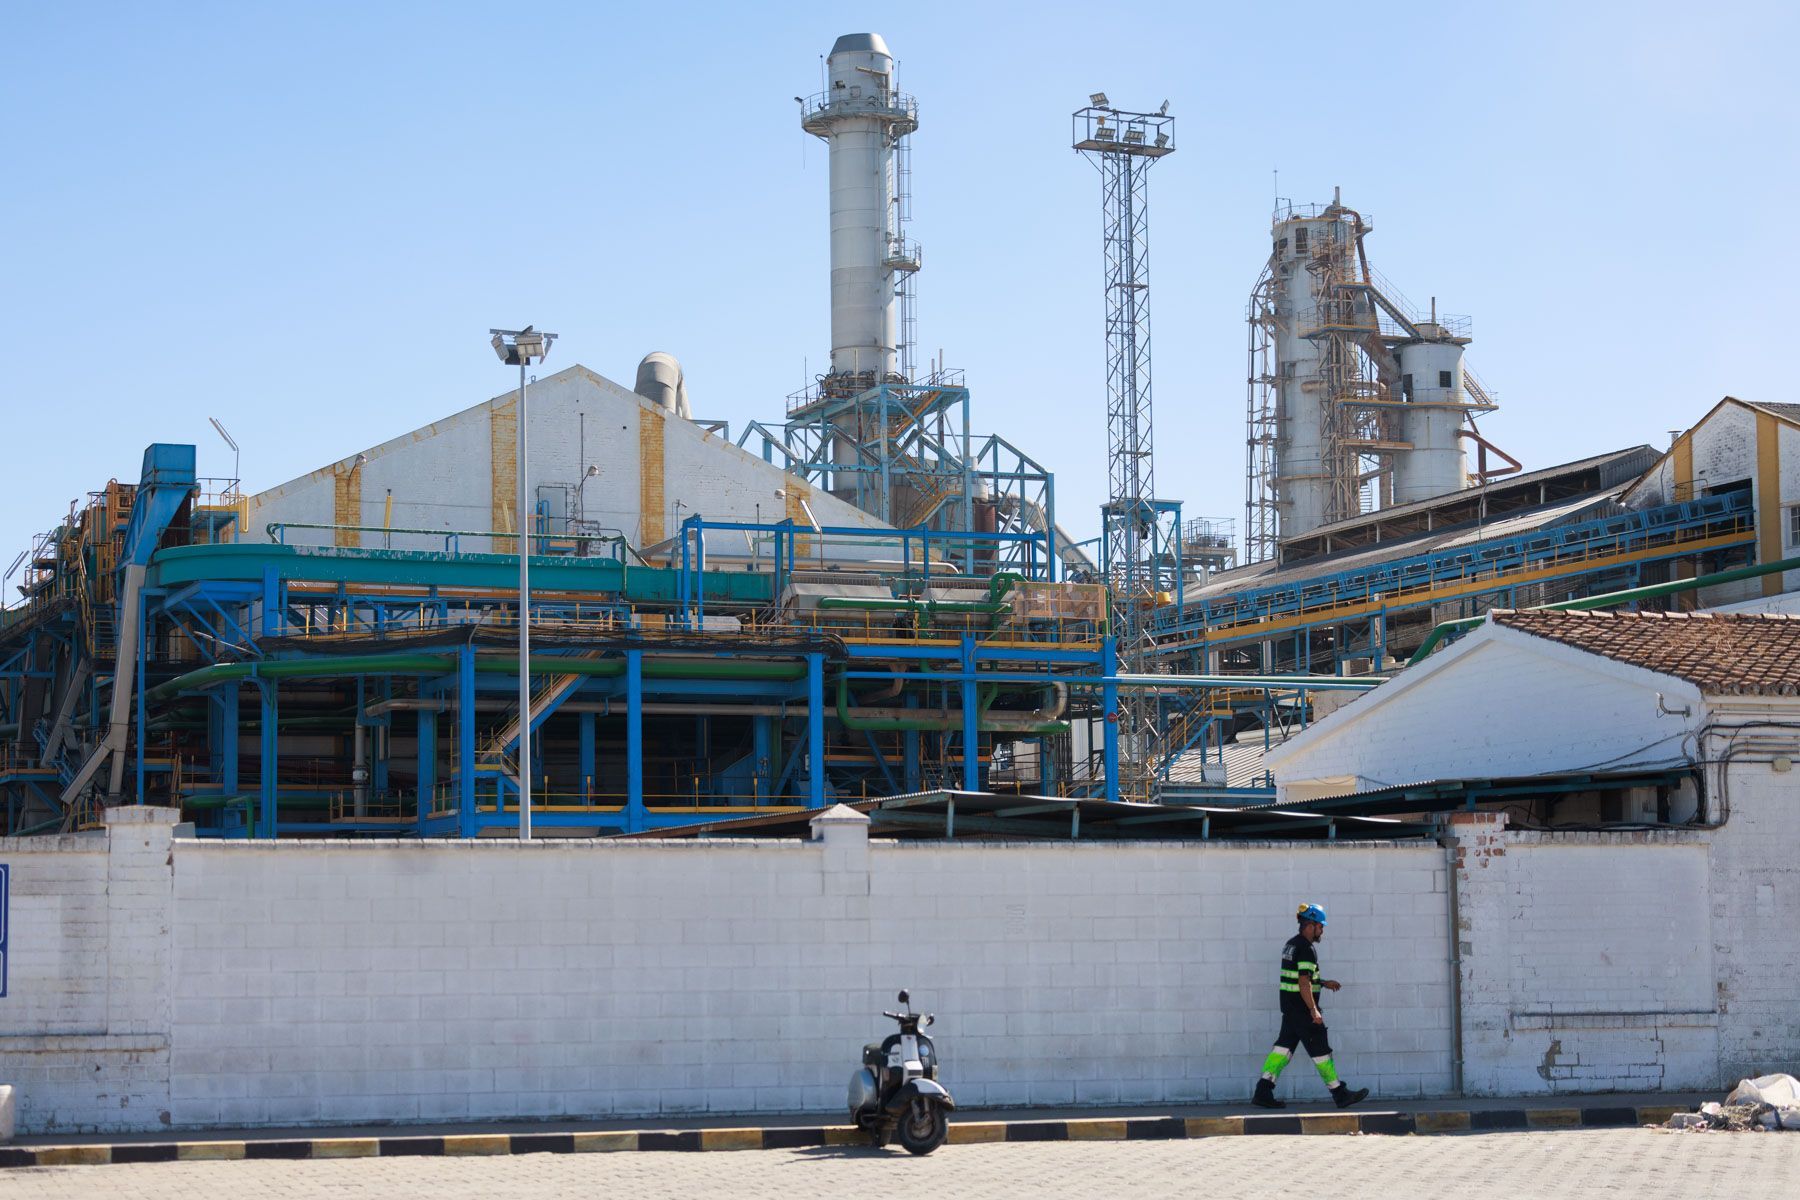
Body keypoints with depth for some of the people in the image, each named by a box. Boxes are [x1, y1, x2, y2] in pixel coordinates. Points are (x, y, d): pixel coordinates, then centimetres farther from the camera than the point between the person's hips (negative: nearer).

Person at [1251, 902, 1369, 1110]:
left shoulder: (1291, 944, 15)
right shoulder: (1307, 949, -16)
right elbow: (1304, 983, -23)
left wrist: (1324, 983, 22)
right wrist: (1314, 1011, -23)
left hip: (1289, 1007, 10)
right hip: (1302, 1007, -9)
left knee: (1284, 1046, 8)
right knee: (1320, 1050, -2)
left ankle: (1263, 1092, 2)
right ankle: (1340, 1094, 6)